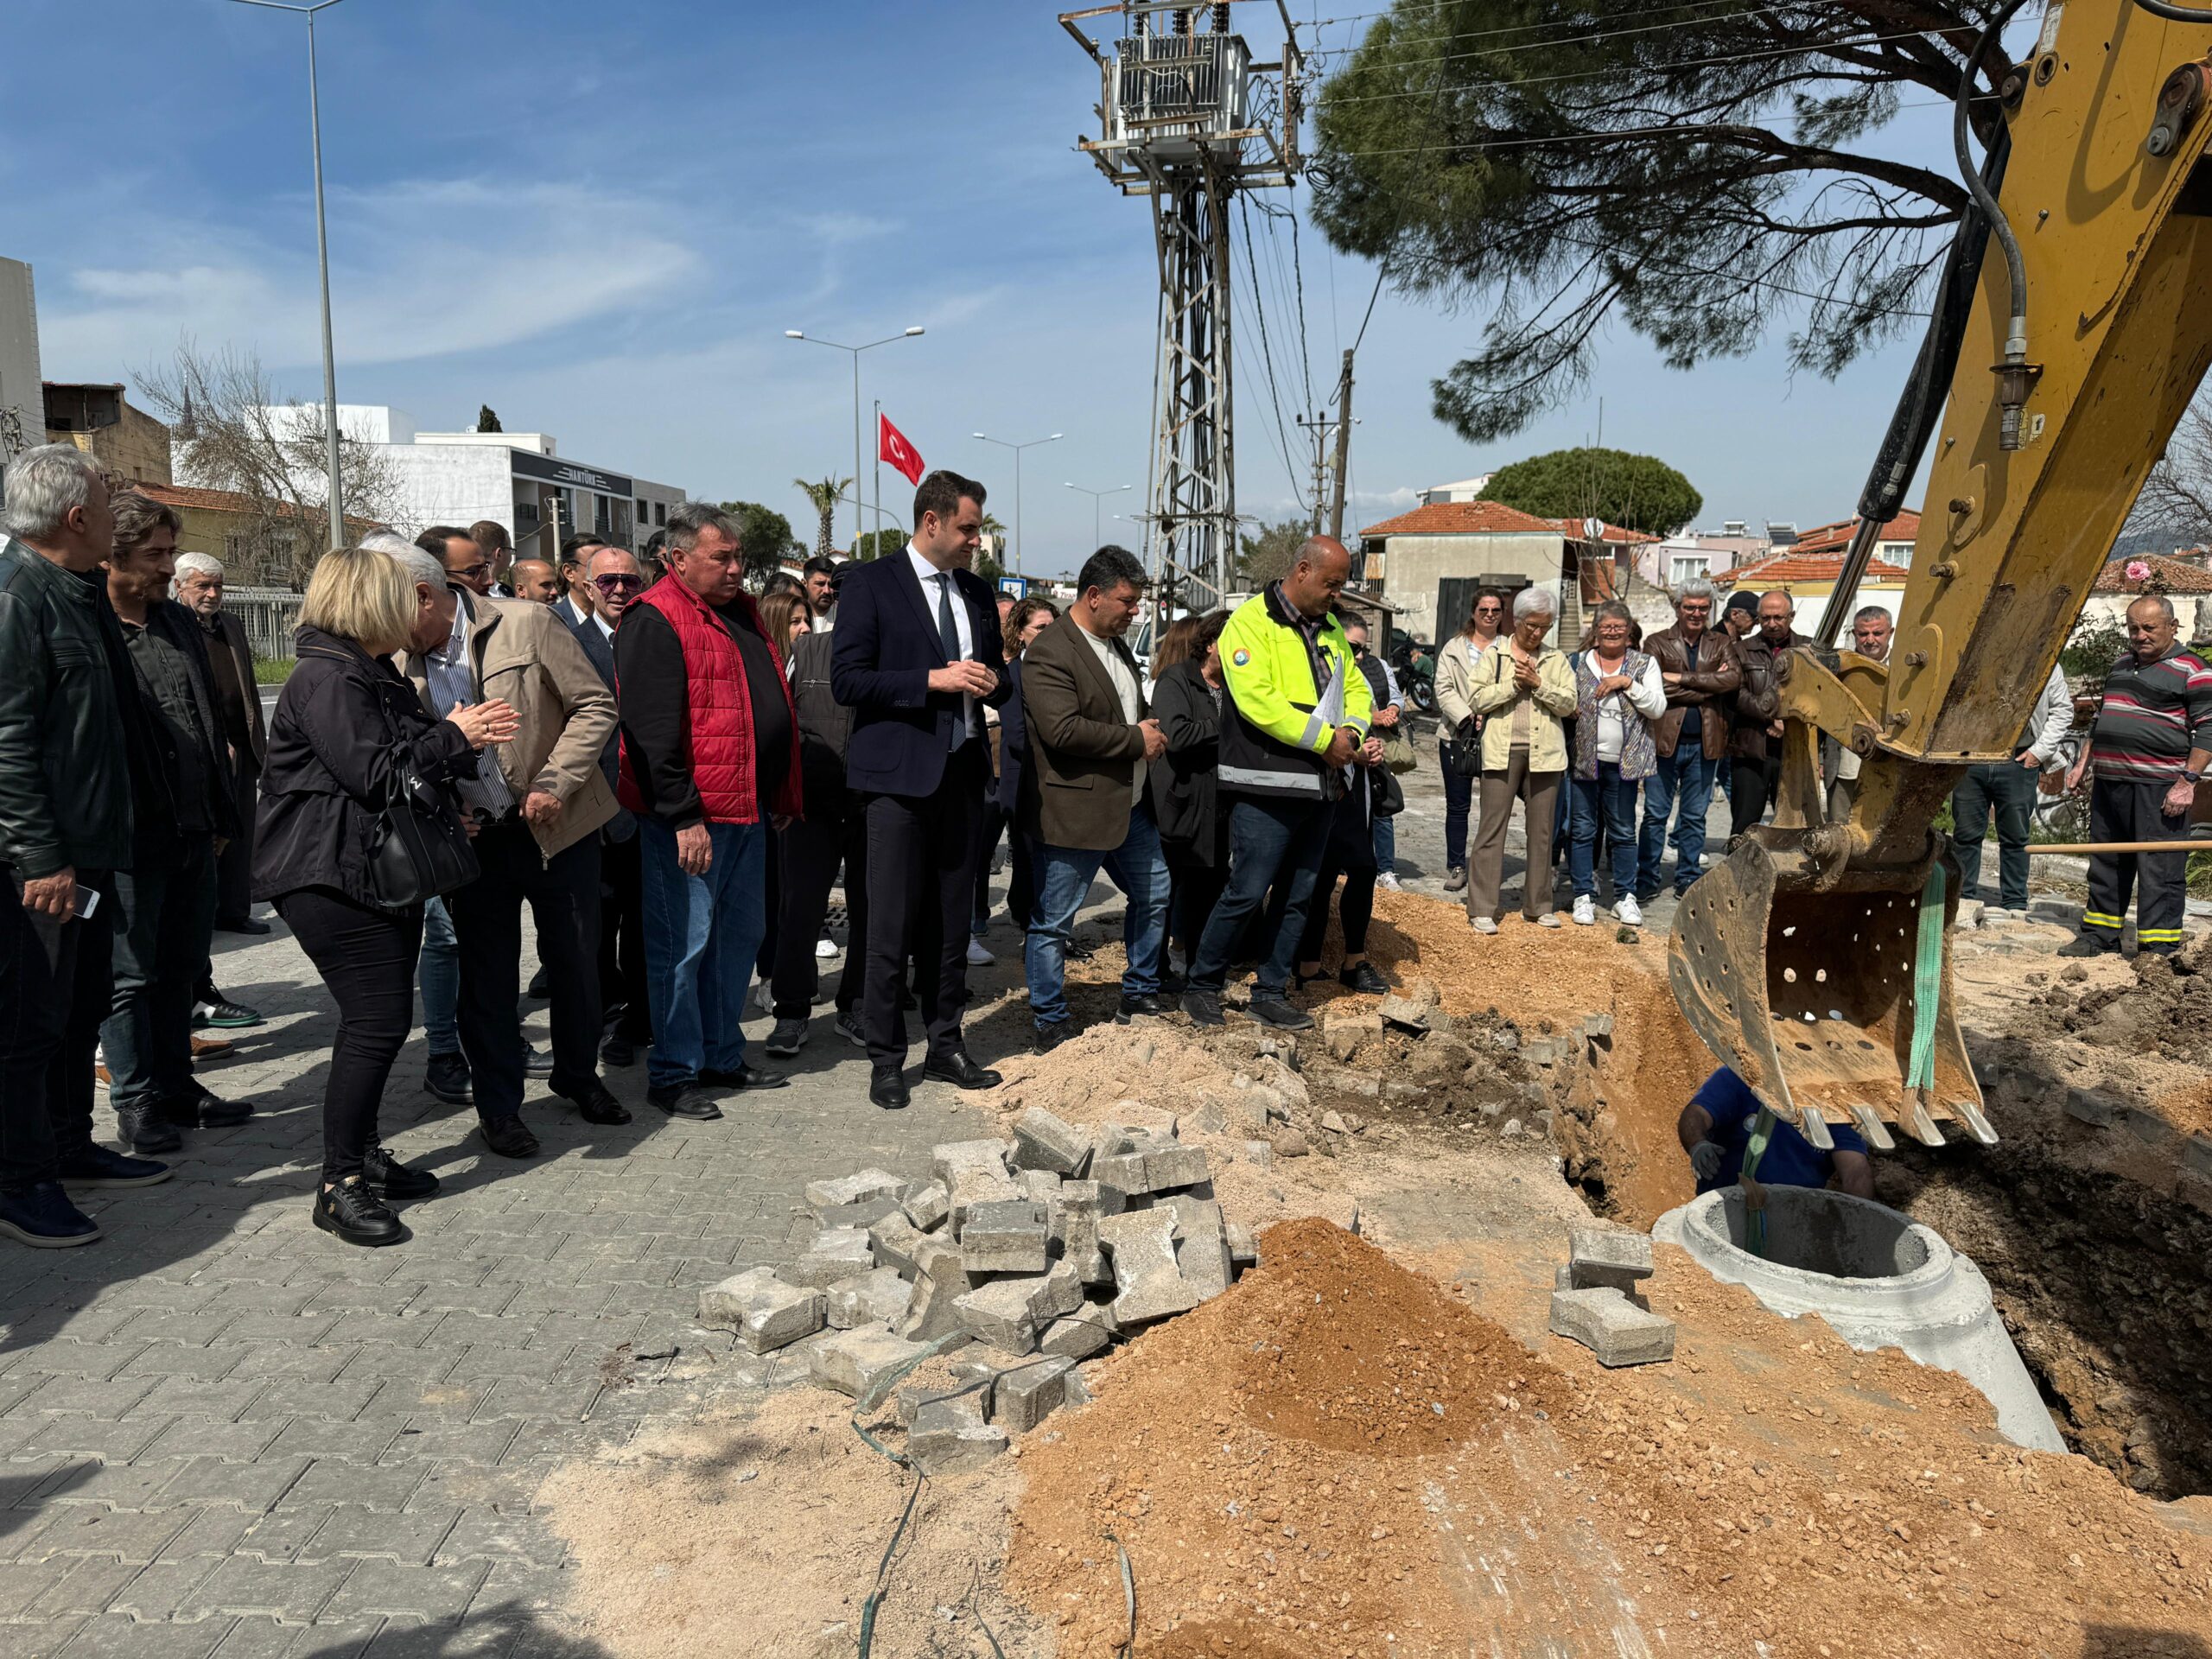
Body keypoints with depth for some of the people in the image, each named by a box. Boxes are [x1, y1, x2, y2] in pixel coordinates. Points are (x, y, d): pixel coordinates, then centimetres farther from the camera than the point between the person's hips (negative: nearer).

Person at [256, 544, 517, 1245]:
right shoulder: (325, 678, -14)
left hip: (386, 869, 10)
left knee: (382, 1017, 12)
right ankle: (339, 1184, -2)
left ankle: (362, 1153, 25)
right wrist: (455, 737, -14)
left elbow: (413, 759, 26)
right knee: (377, 1019, -12)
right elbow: (374, 773, -23)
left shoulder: (377, 674, 19)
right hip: (331, 877, -10)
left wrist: (460, 742, 8)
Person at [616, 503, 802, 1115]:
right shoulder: (655, 621, -12)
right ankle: (673, 1075, 11)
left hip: (749, 809, 9)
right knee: (684, 944, -1)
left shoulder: (739, 611, 15)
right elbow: (650, 729, -19)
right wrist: (683, 816, -23)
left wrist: (781, 796, 18)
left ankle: (723, 1058, 29)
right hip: (689, 816, -9)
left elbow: (770, 704, 22)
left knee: (740, 936, 16)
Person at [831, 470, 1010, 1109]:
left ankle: (946, 1045, 24)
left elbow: (997, 681, 22)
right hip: (900, 774, -6)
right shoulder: (870, 583, -4)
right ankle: (886, 1060, 11)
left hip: (963, 773, 6)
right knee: (892, 927, -1)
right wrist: (933, 680, -18)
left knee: (952, 922, 12)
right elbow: (846, 680, -11)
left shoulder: (976, 591, 14)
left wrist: (990, 682, -2)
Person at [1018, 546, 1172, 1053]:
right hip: (1074, 814, -9)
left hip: (1130, 807, 10)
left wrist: (1150, 735, 5)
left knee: (1154, 897, 18)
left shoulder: (1117, 645, 15)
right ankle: (1050, 1025, 13)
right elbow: (1063, 730, -27)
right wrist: (1136, 740, -17)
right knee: (1053, 922, 1)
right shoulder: (1050, 653, -16)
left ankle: (1140, 995, 34)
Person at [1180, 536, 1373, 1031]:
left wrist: (1351, 732, -5)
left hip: (1320, 786, 8)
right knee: (1246, 893, -6)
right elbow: (1256, 699, -19)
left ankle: (1271, 993, 22)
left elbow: (1357, 689, 18)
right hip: (1267, 787, -8)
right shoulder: (1252, 621, -8)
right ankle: (1202, 986, 11)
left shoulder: (1330, 628, 17)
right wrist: (1324, 739, -17)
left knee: (1297, 897, 11)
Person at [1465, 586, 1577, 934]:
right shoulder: (1494, 654, 6)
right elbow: (1476, 699, -4)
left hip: (1544, 753, 3)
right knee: (1492, 828, -3)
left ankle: (1538, 906, 18)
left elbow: (1568, 703, 2)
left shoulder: (1556, 658, 11)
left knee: (1541, 830, 8)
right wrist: (1513, 683, -10)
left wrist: (1538, 683, -10)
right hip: (1503, 751, -3)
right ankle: (1481, 909, -1)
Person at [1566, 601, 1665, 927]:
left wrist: (1627, 683, -13)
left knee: (1623, 831, 7)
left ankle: (1625, 897, 15)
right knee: (1582, 829, 3)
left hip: (1623, 762, 0)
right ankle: (1584, 896, 11)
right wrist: (1569, 710, -10)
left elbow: (1658, 708, -4)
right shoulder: (1578, 662, 7)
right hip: (1583, 759, 0)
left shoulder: (1644, 664, 6)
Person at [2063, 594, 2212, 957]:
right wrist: (2085, 762, 22)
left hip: (2158, 789, -7)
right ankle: (2099, 936, 24)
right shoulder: (2121, 664, 18)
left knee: (2160, 872, -6)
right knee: (2106, 866, 14)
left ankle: (2159, 948, -3)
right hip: (2108, 784, 8)